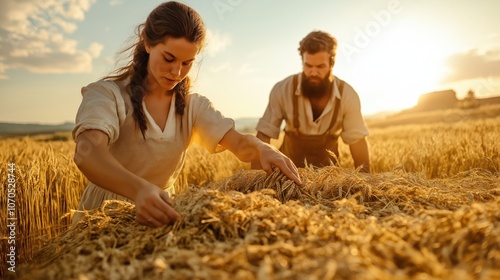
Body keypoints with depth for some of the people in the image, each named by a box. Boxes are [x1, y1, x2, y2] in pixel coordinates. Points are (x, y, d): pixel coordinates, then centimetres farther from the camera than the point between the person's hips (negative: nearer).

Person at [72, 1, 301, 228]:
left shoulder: (194, 105, 0)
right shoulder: (107, 93, -12)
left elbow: (239, 144, -13)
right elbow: (87, 153, -29)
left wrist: (263, 149, -34)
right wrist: (138, 189, -47)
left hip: (161, 210, 3)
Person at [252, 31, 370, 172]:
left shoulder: (348, 95, -18)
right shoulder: (282, 90, -21)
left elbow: (357, 140, -10)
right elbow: (263, 135, -18)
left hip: (328, 166, 1)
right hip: (289, 165, -1)